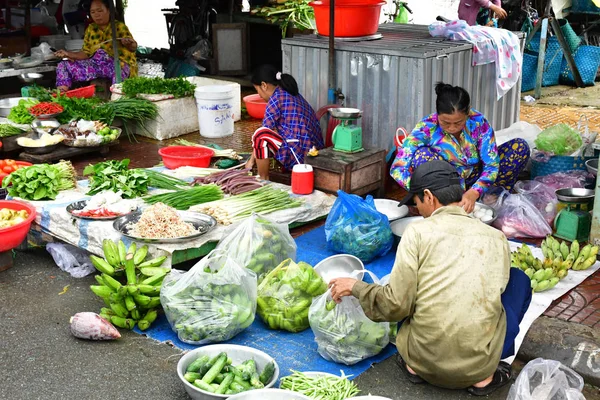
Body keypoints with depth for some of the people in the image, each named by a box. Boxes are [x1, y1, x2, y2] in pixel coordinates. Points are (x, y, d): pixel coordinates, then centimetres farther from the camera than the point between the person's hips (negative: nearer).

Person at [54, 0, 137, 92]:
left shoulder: (119, 26, 2)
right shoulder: (90, 29, 13)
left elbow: (133, 47, -4)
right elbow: (86, 53, 11)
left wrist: (128, 44, -28)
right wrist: (68, 54, -5)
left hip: (119, 63, -5)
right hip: (95, 65, 5)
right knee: (63, 66, -6)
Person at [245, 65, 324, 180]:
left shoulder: (275, 99, -10)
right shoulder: (291, 94, 18)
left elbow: (263, 134, -4)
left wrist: (252, 160, 8)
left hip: (301, 155, -10)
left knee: (261, 134, -17)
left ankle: (263, 181, -4)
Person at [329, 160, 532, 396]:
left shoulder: (418, 231, -6)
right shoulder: (497, 238, 4)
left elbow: (396, 306, -8)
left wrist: (355, 287, 10)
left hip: (423, 360, 0)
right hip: (478, 365, 0)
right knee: (519, 279, 23)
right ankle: (485, 376, 14)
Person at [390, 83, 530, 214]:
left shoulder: (478, 122, -19)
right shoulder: (427, 128, -24)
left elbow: (491, 165, -21)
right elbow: (397, 168, -29)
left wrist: (473, 193, -40)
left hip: (474, 180, 2)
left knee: (520, 147, -15)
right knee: (422, 154, -34)